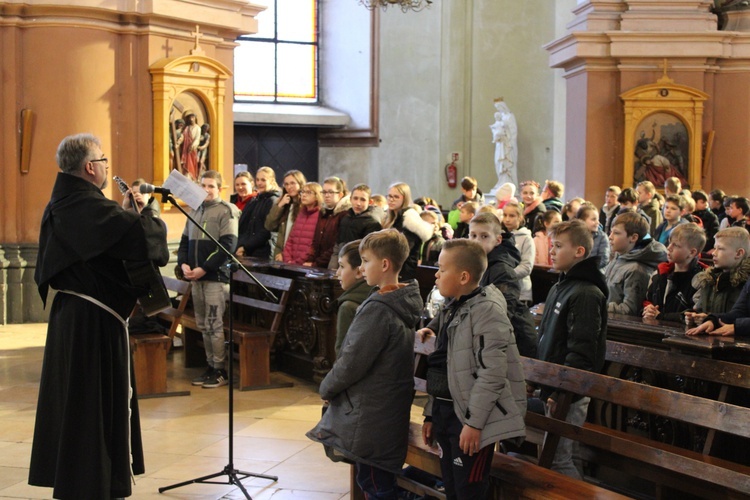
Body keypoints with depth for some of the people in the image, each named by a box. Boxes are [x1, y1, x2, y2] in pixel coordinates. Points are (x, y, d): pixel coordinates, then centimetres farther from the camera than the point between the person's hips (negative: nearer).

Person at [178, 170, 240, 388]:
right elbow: (184, 242, 19)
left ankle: (220, 371, 2)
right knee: (203, 325, 10)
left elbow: (227, 246, -13)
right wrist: (184, 264, 0)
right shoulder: (195, 211, 16)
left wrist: (204, 268, -16)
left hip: (216, 277, -7)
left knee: (215, 325, -5)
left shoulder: (226, 212, -5)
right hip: (196, 278, 7)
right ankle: (210, 366, 18)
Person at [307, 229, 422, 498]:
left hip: (370, 414, -9)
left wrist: (327, 387, -3)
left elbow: (353, 361, -20)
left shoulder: (377, 309, -22)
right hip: (392, 410, 9)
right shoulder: (404, 303, 6)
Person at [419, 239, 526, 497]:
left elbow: (492, 373, -22)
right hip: (445, 411, 9)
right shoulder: (451, 309, 14)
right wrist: (431, 414, 17)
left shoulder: (487, 310, -15)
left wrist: (474, 422, -22)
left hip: (470, 417, -9)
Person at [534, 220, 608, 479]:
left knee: (556, 458, -6)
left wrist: (561, 392, -22)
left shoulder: (586, 294, -18)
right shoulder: (559, 287, 13)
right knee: (554, 455, 16)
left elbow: (581, 351, -22)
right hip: (555, 387, 10)